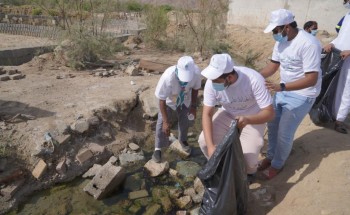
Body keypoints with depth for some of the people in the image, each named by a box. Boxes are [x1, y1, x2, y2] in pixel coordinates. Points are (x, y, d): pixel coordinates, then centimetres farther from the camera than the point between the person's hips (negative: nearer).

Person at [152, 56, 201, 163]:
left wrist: (193, 106, -7)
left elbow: (195, 88, -12)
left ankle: (183, 140, 47)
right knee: (162, 123, 0)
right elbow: (162, 100, -33)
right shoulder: (168, 77, -45)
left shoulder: (196, 72, -36)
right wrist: (166, 121, -31)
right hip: (169, 100, -3)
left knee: (185, 121, 18)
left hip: (185, 100, 3)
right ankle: (158, 148, 22)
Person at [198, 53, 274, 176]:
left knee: (247, 160, -19)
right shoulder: (212, 82, -25)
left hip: (254, 118, -3)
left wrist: (247, 120, -50)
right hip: (227, 114, 3)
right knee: (204, 142, -18)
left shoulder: (254, 80, -34)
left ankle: (249, 173, 21)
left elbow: (269, 113, -29)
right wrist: (211, 146, -34)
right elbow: (207, 114, -22)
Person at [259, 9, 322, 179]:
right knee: (272, 125, 15)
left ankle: (277, 165, 22)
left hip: (302, 95, -7)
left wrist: (281, 87, -40)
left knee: (284, 133, -1)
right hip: (283, 90, 8)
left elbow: (312, 79, -29)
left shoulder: (308, 44, -27)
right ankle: (270, 156, 36)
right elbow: (273, 65, 4)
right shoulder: (281, 41, -2)